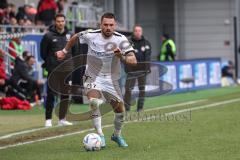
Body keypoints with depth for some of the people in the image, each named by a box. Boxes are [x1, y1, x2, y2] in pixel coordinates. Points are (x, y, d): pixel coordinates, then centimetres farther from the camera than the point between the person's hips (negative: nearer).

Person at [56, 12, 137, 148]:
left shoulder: (121, 39, -16)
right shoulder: (91, 35, -14)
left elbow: (133, 61, -23)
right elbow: (76, 37, 9)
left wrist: (122, 57, -43)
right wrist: (65, 51, 19)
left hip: (112, 80, 2)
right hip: (93, 78, -2)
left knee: (120, 111, 4)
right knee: (94, 101, -30)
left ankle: (117, 135, 34)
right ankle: (100, 135, -25)